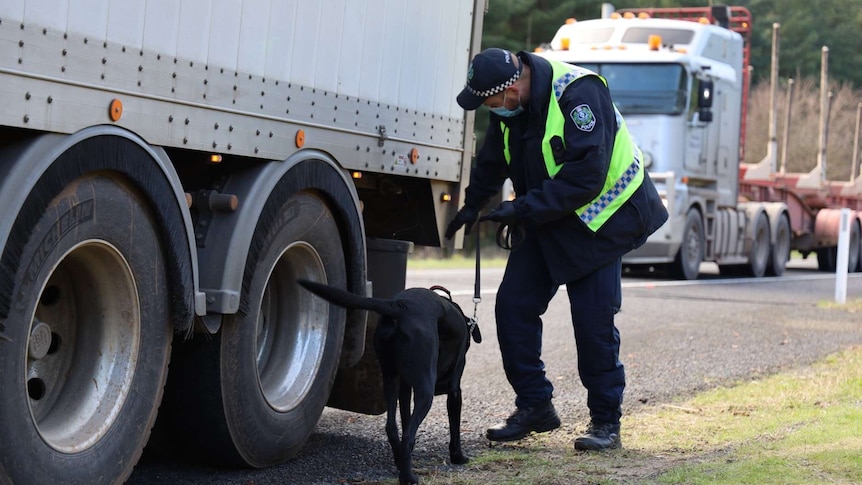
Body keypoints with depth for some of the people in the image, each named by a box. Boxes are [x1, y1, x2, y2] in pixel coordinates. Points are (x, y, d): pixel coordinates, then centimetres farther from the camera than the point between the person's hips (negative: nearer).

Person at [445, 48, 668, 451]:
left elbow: (585, 177, -31)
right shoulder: (510, 104, -4)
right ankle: (534, 405, 13)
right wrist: (471, 205, 22)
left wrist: (522, 208, -28)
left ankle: (606, 420, 7)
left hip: (599, 220, -7)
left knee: (593, 320, -8)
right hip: (543, 219, 7)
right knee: (513, 305, 0)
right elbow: (492, 160, 16)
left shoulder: (580, 95, -28)